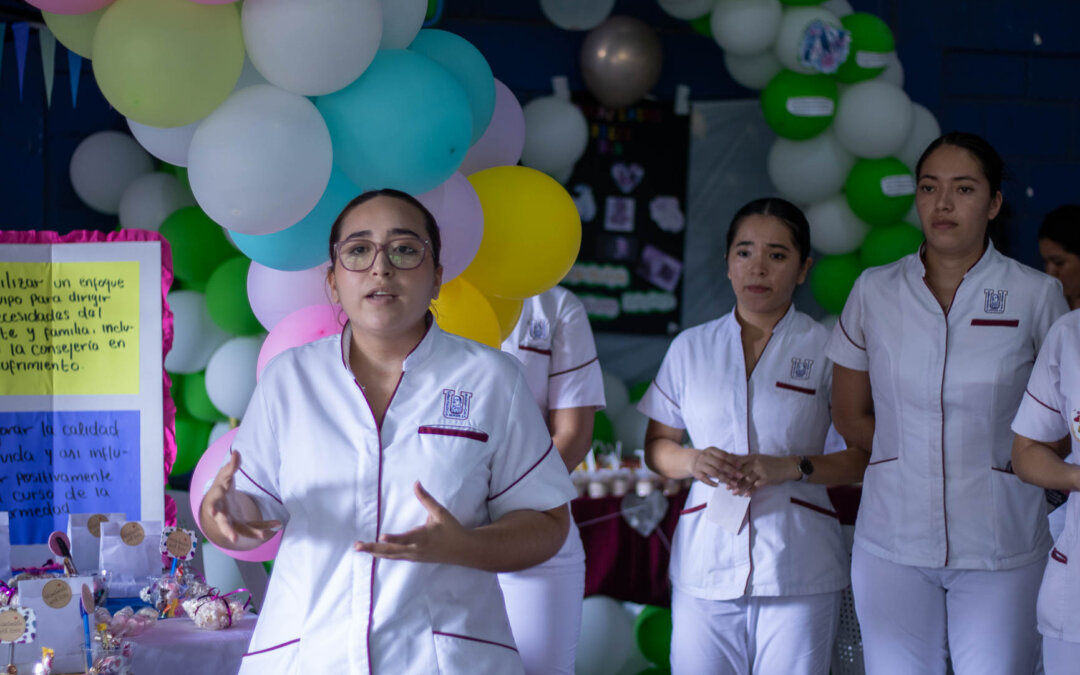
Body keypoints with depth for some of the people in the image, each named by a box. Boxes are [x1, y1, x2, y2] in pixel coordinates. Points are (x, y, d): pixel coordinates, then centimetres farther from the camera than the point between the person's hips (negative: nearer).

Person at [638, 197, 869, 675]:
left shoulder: (827, 349, 4)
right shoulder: (690, 348, 11)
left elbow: (866, 456, 2)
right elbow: (656, 446, 16)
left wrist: (792, 467, -14)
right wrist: (693, 461, -6)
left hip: (798, 569, -2)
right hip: (706, 564, 2)